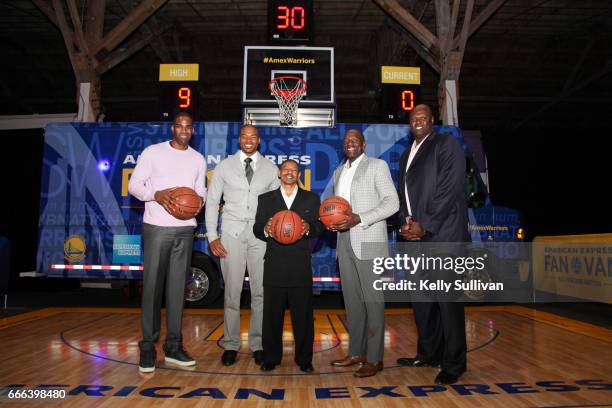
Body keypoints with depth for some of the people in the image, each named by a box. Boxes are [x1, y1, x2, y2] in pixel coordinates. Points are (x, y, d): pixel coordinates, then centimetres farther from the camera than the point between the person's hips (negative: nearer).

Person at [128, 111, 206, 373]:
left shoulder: (198, 159, 12)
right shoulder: (153, 152, 1)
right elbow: (134, 184, -1)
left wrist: (200, 200, -6)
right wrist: (156, 194, -19)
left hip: (185, 230, 3)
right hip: (157, 227, -3)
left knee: (177, 287, 6)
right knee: (152, 287, 0)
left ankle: (173, 346, 15)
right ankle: (148, 347, 11)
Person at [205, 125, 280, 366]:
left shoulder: (271, 169, 8)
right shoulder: (225, 166, 7)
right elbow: (212, 201, 6)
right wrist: (212, 237, -2)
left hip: (261, 235, 1)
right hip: (232, 233, 0)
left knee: (260, 292, 4)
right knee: (232, 291, 2)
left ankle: (258, 344, 17)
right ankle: (231, 345, 16)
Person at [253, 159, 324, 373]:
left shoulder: (311, 199, 14)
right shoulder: (266, 199, 14)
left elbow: (319, 226, 4)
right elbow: (257, 228, 6)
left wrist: (308, 228, -18)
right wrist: (265, 229, -16)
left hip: (301, 266, 0)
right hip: (274, 265, 1)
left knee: (303, 314, 3)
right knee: (272, 313, 4)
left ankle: (304, 359, 16)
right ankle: (271, 358, 18)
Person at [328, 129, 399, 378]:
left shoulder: (377, 166, -1)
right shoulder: (339, 171, 19)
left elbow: (392, 203, -8)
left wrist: (359, 218, -19)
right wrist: (333, 220, 2)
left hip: (369, 242, -6)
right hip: (345, 241, 7)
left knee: (372, 300, -2)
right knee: (352, 299, 10)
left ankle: (374, 358, 7)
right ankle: (356, 353, 21)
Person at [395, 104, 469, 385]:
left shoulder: (447, 144, 0)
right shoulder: (406, 155, 22)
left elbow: (449, 188, -11)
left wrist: (424, 225, -15)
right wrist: (406, 222, 1)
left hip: (442, 234, -7)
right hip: (415, 236, 7)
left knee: (448, 299, -3)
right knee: (421, 297, 12)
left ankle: (453, 363, 9)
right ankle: (428, 354, 26)